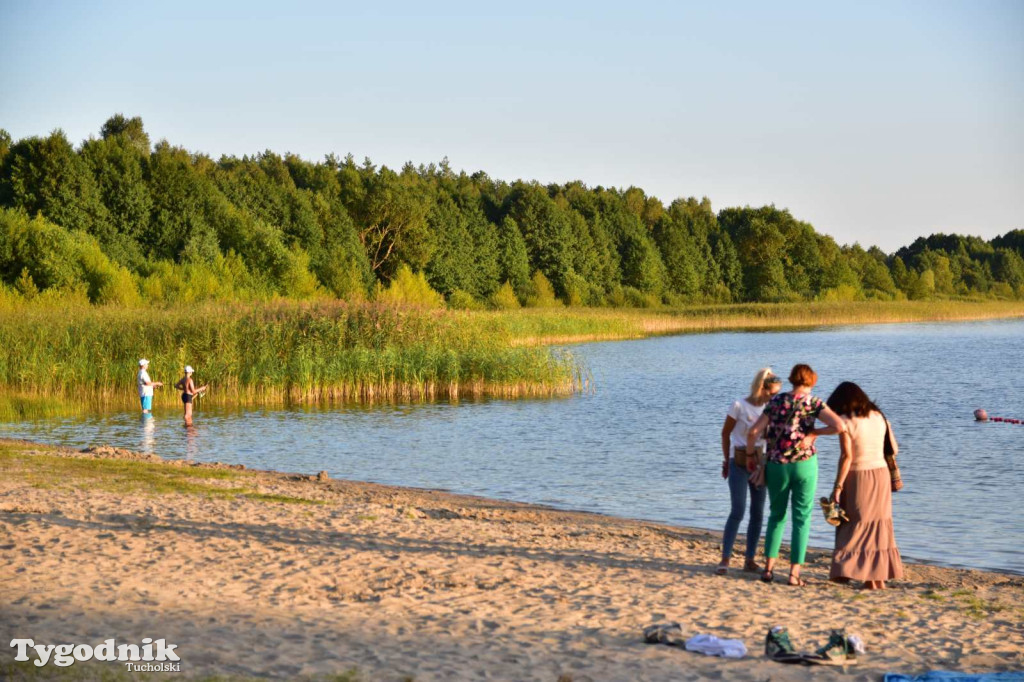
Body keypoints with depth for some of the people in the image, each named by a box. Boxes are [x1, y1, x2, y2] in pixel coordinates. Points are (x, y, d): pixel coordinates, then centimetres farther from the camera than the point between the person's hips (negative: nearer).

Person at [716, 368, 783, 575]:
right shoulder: (739, 406, -10)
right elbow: (725, 433, 0)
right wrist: (727, 461, 3)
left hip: (759, 463, 5)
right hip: (739, 463, -5)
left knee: (758, 513, 4)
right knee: (738, 511, -12)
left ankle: (750, 560, 11)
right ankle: (725, 560, -10)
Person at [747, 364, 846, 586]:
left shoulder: (776, 401, 3)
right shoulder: (813, 403, -4)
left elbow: (753, 432, -2)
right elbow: (839, 426, -17)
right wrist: (815, 432, -2)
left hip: (776, 465, 2)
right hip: (804, 464, -2)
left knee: (777, 515, 17)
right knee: (802, 518, 6)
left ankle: (769, 567, 11)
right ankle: (795, 572, 2)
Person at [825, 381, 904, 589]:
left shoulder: (846, 421, -11)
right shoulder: (878, 416, 6)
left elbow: (847, 457, -17)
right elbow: (893, 449, 9)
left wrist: (838, 486, -15)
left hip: (857, 477, -5)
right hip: (881, 474, 5)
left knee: (856, 526, 3)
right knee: (878, 526, 11)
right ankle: (879, 577, 13)